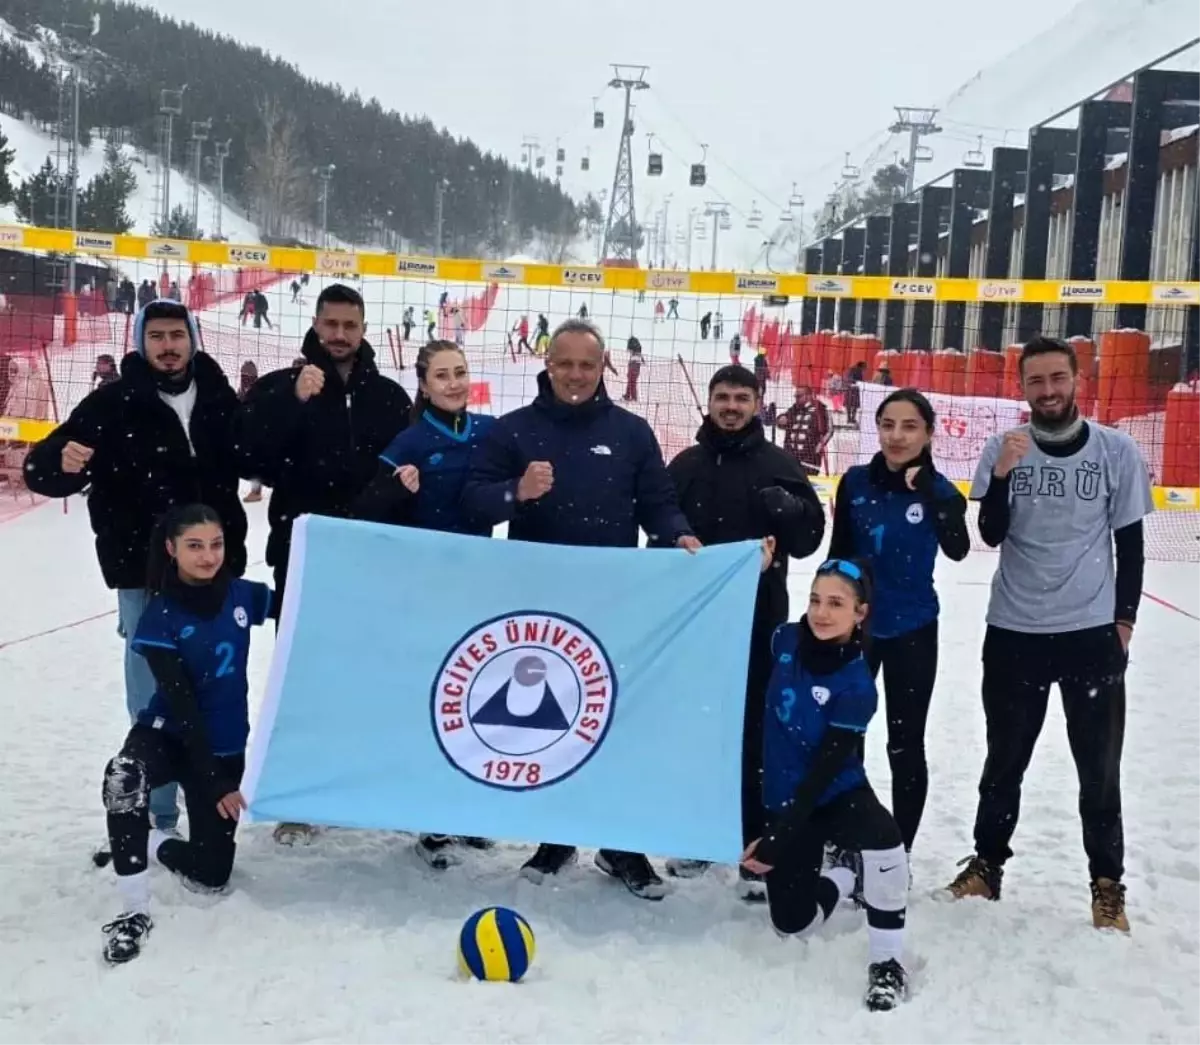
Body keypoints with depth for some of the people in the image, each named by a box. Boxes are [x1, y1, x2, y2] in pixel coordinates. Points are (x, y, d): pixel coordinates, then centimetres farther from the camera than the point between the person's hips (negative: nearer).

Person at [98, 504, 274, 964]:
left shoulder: (242, 595, -8)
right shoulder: (160, 619, -18)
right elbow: (182, 705, -20)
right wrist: (213, 783, -22)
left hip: (226, 746, 3)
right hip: (167, 735, -3)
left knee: (210, 875, 4)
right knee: (124, 776, -39)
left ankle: (140, 845, 36)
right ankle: (134, 911, -23)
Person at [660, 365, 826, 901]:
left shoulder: (780, 465, 2)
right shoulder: (685, 466, 9)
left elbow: (810, 536, -2)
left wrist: (785, 507, -20)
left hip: (758, 619, -3)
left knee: (755, 734, 0)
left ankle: (756, 849, 5)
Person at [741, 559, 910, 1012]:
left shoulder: (857, 686, -24)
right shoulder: (785, 641, -11)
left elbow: (824, 769, -25)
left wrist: (777, 839, -26)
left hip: (837, 794, -4)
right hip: (784, 800, 4)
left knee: (883, 838, -39)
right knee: (792, 923, 9)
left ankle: (887, 962, -17)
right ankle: (844, 870, 44)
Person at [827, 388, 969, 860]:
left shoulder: (939, 490, -9)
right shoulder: (856, 482, -4)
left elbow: (958, 550, -27)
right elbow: (838, 553, 4)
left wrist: (930, 491, -35)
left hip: (911, 631, -2)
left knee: (905, 746, 8)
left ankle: (898, 853, 21)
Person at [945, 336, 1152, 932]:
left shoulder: (1117, 451, -4)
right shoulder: (1002, 449, -4)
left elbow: (1130, 543, 3)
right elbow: (991, 535, -9)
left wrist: (1124, 617, 1)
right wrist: (1002, 474, -24)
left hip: (1092, 631, 0)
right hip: (1014, 631, 1)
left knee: (1099, 764, 9)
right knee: (1005, 757, 15)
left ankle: (1108, 883, 23)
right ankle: (988, 863, 30)